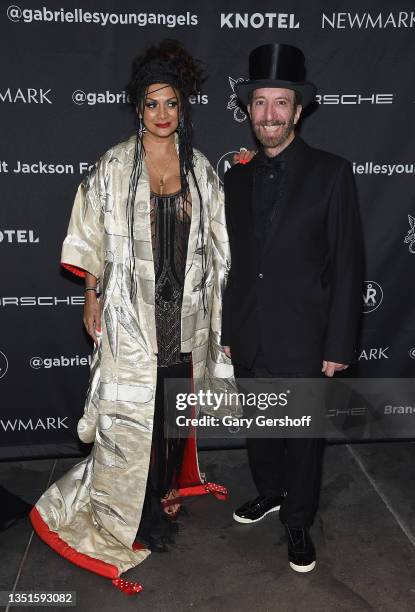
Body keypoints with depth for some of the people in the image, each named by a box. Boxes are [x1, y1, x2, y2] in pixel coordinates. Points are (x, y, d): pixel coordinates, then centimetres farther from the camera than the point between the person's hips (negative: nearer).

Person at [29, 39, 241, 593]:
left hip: (187, 308, 3)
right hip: (132, 310, -3)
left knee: (178, 401, 13)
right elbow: (93, 239, 1)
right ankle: (127, 511, 22)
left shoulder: (201, 168, 6)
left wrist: (216, 307, 7)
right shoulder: (114, 166, -2)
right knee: (130, 411, 2)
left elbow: (215, 242, 9)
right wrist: (92, 296, -2)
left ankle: (167, 486, 36)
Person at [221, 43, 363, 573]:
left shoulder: (331, 173, -8)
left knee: (303, 435, 11)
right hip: (249, 340, 4)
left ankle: (298, 520, 33)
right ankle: (269, 492, 45)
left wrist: (339, 345, -11)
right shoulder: (237, 178, 6)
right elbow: (232, 262, 9)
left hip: (302, 340, -4)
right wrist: (226, 331, 10)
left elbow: (346, 266, -9)